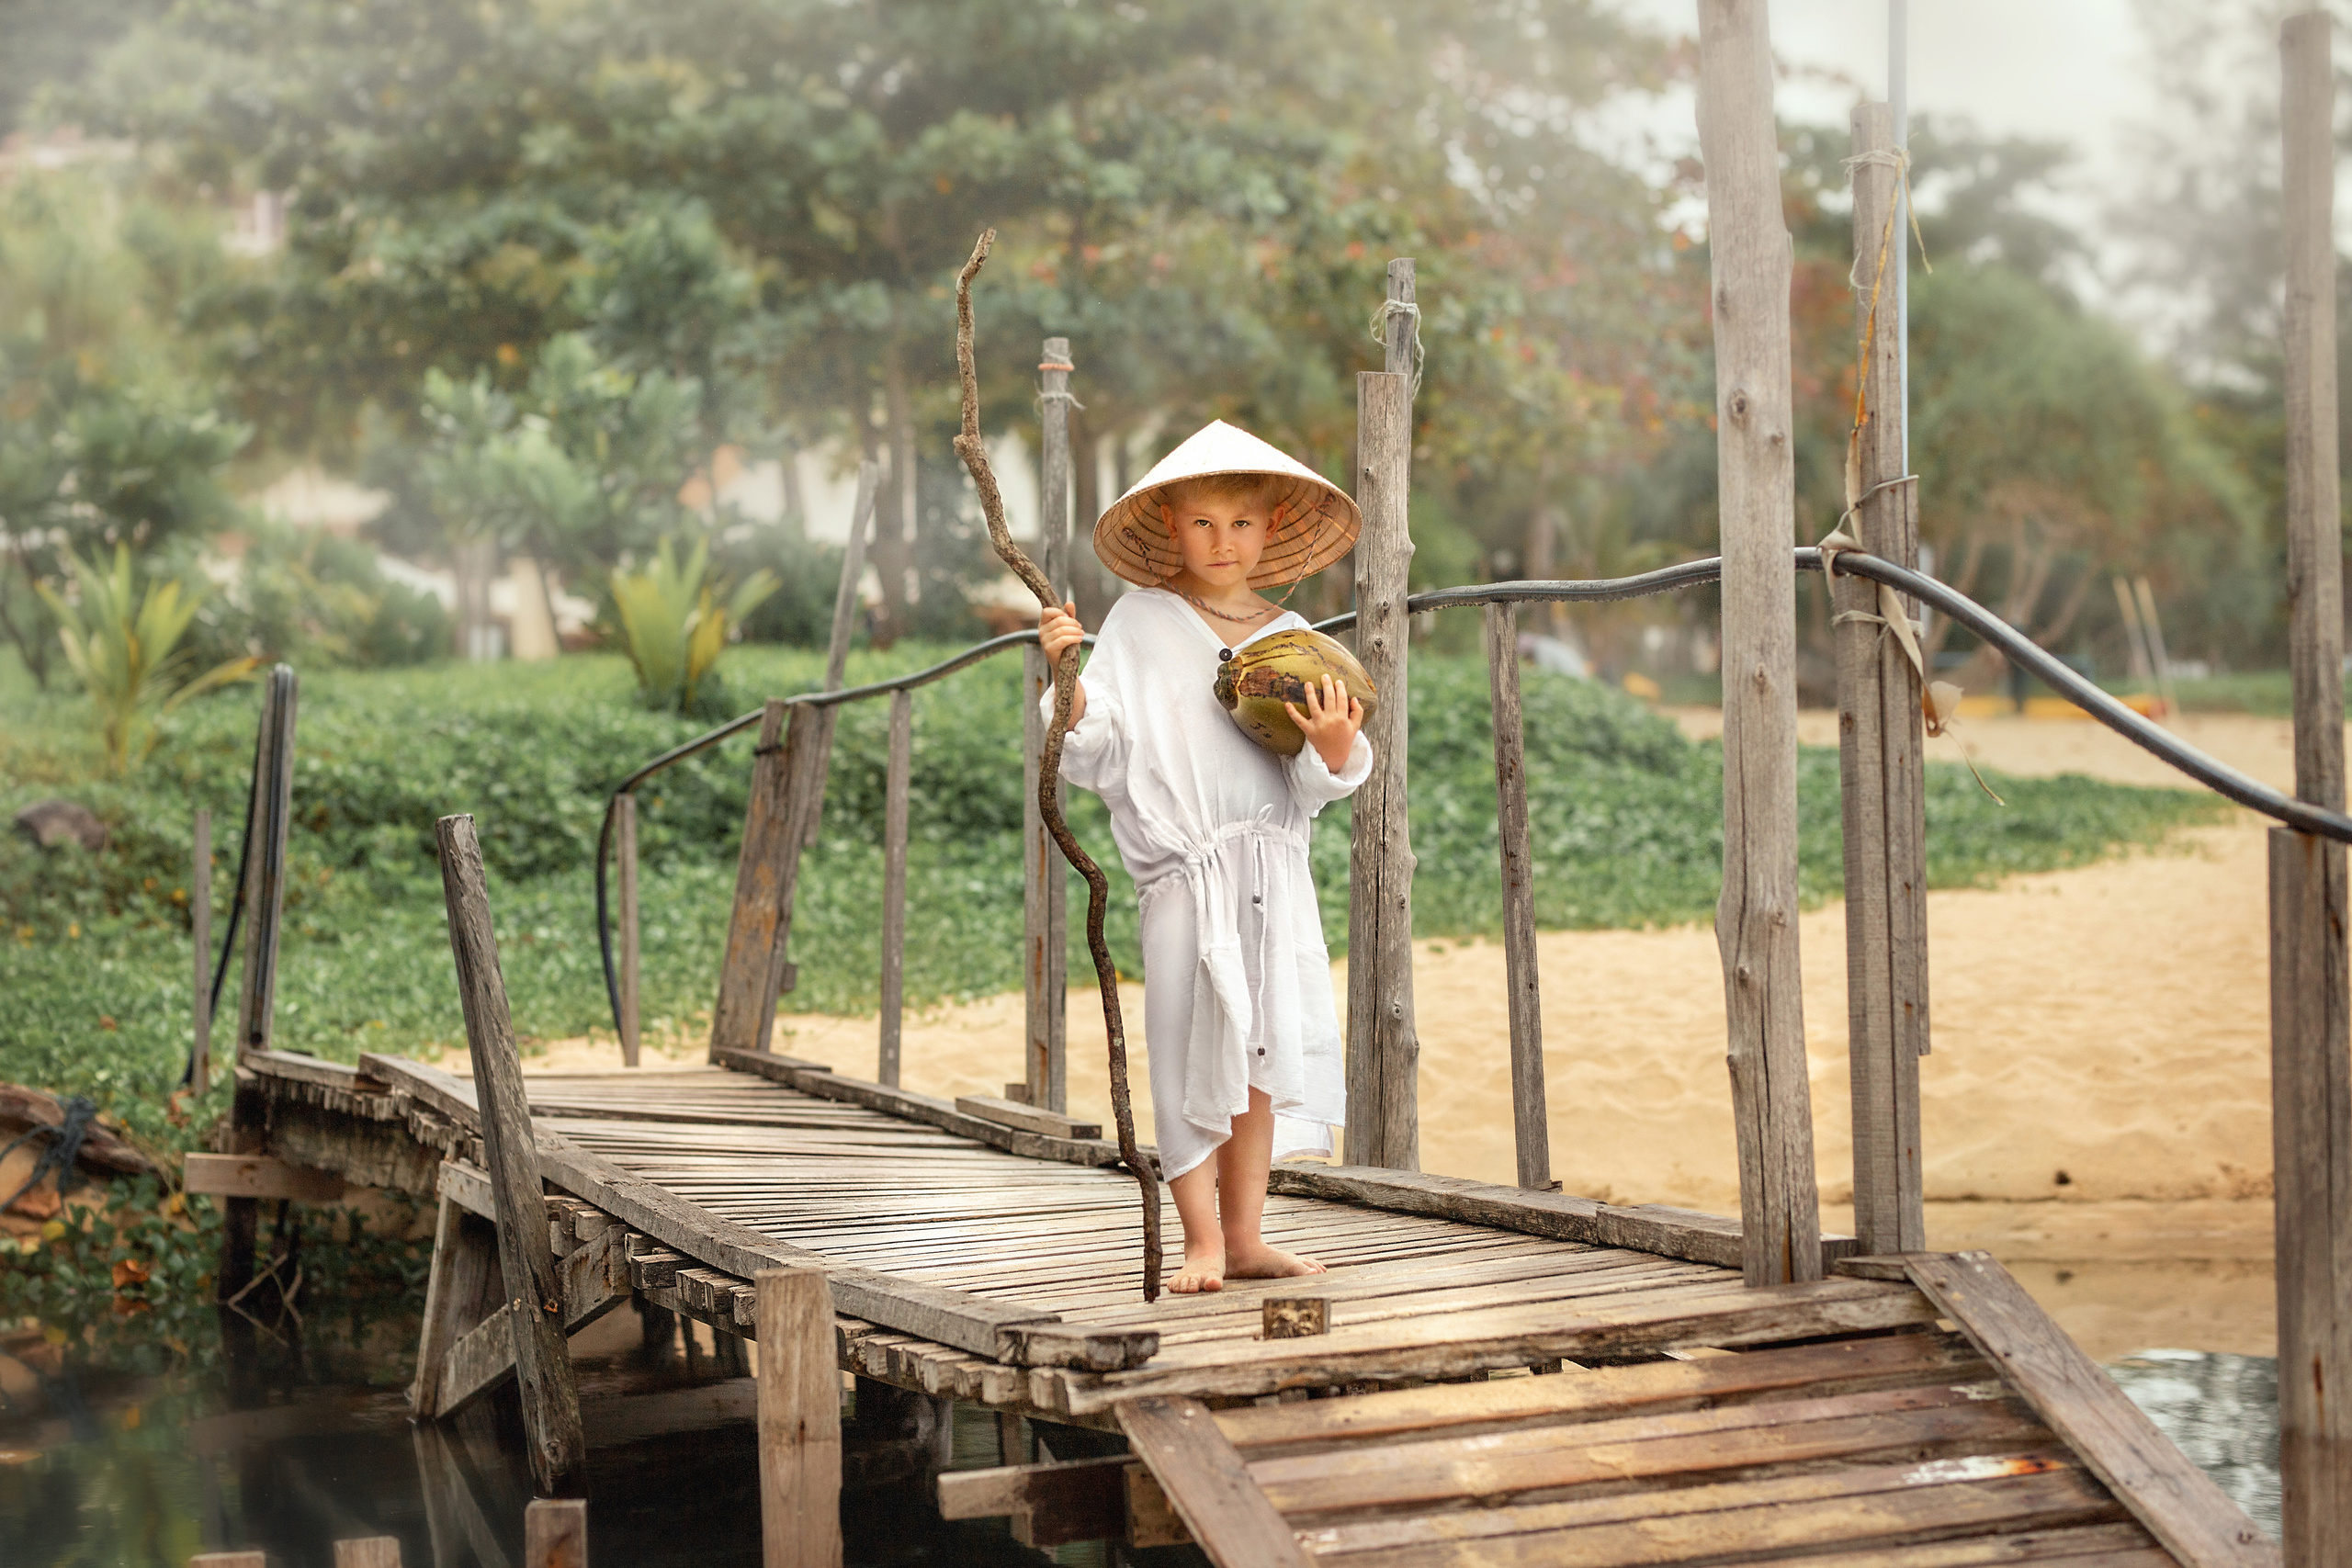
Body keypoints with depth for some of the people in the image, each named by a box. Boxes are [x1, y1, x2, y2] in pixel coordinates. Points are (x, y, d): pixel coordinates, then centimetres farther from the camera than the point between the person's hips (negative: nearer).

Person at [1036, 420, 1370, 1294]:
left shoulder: (1288, 638, 11)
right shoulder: (1139, 624, 3)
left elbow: (1316, 786, 8)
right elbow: (1096, 753, -1)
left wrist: (1335, 749, -13)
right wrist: (1067, 676, -16)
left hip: (1274, 871, 3)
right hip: (1184, 874, -3)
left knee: (1262, 1055, 6)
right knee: (1193, 1054, -5)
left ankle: (1244, 1237, 15)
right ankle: (1202, 1240, 4)